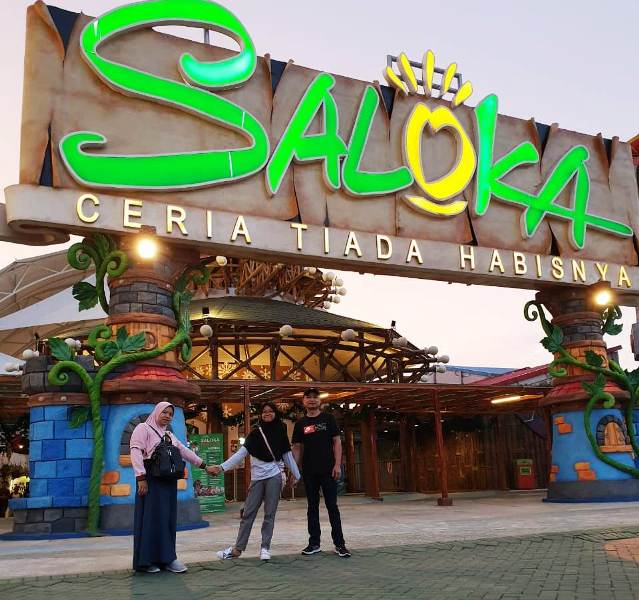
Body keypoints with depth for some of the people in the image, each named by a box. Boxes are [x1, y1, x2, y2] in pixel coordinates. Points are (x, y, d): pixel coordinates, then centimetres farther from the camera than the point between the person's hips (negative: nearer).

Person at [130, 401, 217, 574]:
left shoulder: (169, 435, 21)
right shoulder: (143, 428, 0)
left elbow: (185, 451, 24)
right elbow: (136, 452, -12)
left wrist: (205, 466, 22)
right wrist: (141, 478, -21)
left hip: (168, 482, 7)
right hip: (151, 480, -7)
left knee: (167, 518, 7)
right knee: (151, 517, -5)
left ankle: (166, 558, 14)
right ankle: (147, 561, 2)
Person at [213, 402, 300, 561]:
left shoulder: (280, 432, 6)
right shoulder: (255, 433, 4)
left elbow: (287, 455, 11)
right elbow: (241, 453, -3)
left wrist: (296, 474, 10)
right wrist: (222, 467, -12)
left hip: (274, 476, -1)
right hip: (257, 477, 1)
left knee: (269, 513, 1)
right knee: (248, 512, 3)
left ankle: (265, 548, 9)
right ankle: (238, 548, 8)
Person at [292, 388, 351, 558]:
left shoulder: (328, 419, 3)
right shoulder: (300, 424, 7)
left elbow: (337, 442, 0)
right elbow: (297, 447, 9)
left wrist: (337, 464, -9)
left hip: (328, 470, -2)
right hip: (309, 472, 2)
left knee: (332, 506, -1)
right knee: (312, 507, 8)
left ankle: (339, 544, 4)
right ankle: (314, 543, 16)